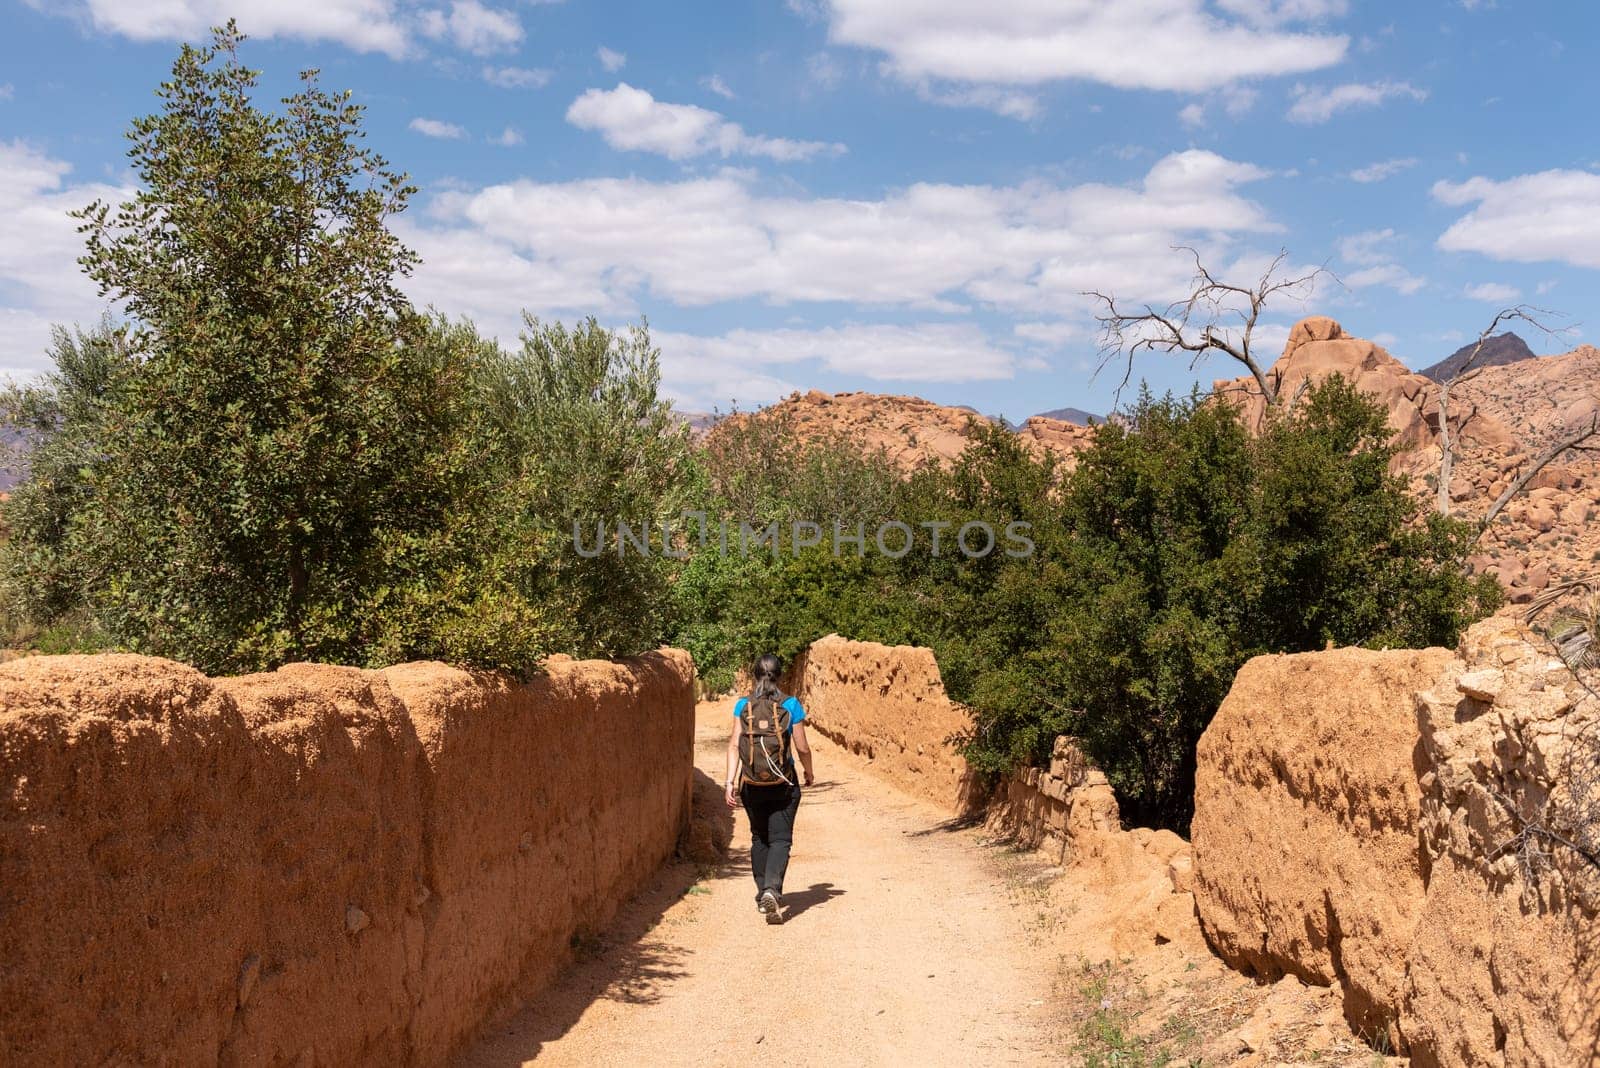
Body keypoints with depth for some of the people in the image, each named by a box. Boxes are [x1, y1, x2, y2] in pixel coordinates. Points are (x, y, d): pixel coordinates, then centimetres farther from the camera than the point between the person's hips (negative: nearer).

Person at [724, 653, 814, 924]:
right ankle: (772, 889, -20)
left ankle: (763, 893, 25)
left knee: (759, 838, 19)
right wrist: (809, 772, 13)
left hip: (752, 783, 2)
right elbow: (802, 748, -5)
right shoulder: (790, 705, -7)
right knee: (780, 838, 2)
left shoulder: (743, 706, -2)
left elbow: (734, 744, -8)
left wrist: (730, 782, -7)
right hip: (783, 783, -2)